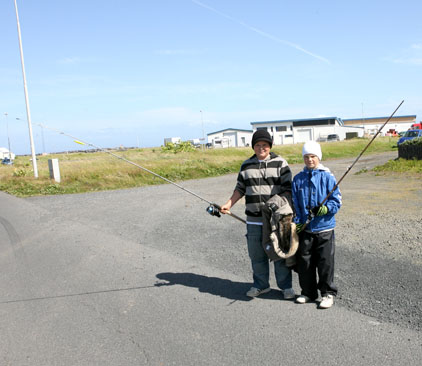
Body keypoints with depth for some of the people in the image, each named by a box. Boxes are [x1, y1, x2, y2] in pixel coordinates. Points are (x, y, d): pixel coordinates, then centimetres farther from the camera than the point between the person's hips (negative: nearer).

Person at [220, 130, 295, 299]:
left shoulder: (280, 163, 0)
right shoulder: (246, 165, 10)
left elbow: (287, 189, -3)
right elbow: (240, 189, 16)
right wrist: (228, 204, 5)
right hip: (254, 220, 3)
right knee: (256, 254, 10)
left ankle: (286, 286, 20)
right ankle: (261, 285, 27)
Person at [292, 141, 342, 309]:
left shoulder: (327, 177, -3)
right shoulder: (298, 179, 6)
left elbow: (336, 200, -3)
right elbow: (294, 204, 8)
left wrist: (326, 209, -21)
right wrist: (297, 222, 0)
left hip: (324, 227, -3)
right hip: (304, 228, 3)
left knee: (325, 262, 2)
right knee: (304, 262, 10)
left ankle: (328, 293, 18)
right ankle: (308, 292, 27)